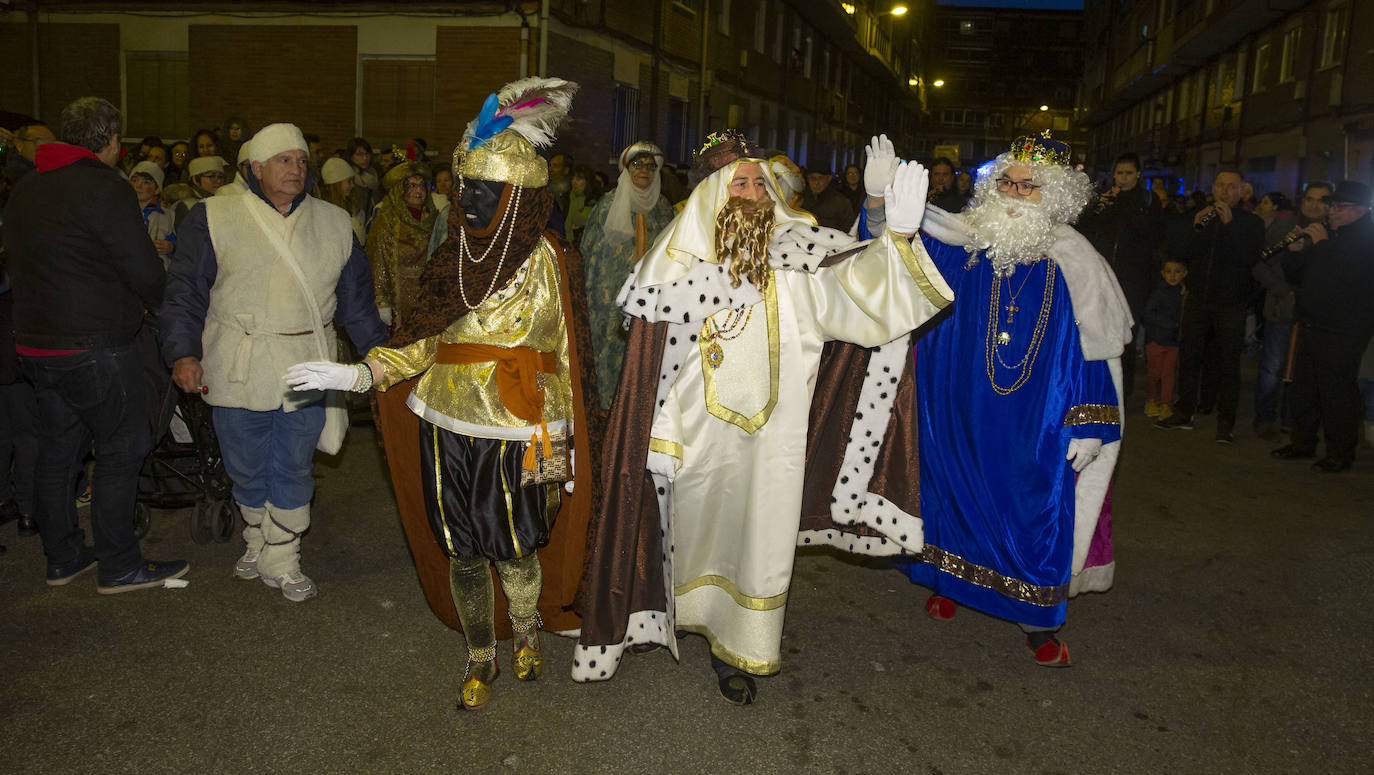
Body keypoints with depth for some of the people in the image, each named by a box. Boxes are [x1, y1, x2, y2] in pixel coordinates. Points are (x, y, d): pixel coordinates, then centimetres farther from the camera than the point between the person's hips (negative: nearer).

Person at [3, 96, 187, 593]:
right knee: (121, 451, 2)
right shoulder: (105, 188, -14)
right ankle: (119, 567, 8)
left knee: (57, 451, 16)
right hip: (96, 347, -8)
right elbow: (145, 273, -17)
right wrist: (161, 302, 4)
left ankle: (62, 559, 27)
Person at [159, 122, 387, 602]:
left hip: (306, 373, 1)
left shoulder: (333, 224, 9)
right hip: (237, 373, -1)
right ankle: (258, 541, 36)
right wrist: (183, 352, -15)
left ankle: (281, 562, 20)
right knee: (246, 470, 11)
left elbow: (356, 300, 13)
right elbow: (185, 293, -3)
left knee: (293, 470, 7)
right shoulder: (214, 219, -1)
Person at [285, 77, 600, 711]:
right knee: (463, 551, 10)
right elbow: (424, 340, 10)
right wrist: (358, 374, -4)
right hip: (450, 427, 4)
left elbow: (567, 355, -2)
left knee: (514, 550, 4)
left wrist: (566, 438, -4)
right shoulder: (454, 256, 7)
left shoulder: (549, 262, -4)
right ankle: (480, 658, 31)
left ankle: (527, 634, 35)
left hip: (519, 433, -3)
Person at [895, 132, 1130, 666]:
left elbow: (1095, 348, -3)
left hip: (1037, 421, -1)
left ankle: (1038, 624, 22)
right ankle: (952, 583, 39)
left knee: (1037, 512, 4)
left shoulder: (1072, 262, -6)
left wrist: (1089, 423, -6)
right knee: (955, 492, 15)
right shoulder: (962, 243, -2)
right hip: (962, 411, 2)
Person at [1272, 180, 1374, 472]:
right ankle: (1303, 443, 26)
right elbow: (1295, 276, 18)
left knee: (1337, 393, -5)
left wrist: (1323, 243, -18)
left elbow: (1349, 273, -24)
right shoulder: (1328, 235, 15)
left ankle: (1340, 453, 5)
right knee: (1305, 387, 14)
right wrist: (1295, 250, -1)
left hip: (1343, 332, -8)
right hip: (1311, 325, 8)